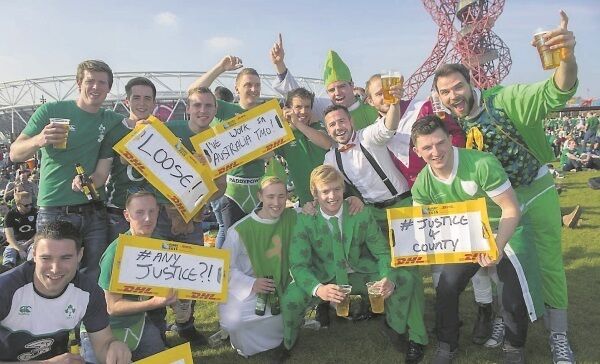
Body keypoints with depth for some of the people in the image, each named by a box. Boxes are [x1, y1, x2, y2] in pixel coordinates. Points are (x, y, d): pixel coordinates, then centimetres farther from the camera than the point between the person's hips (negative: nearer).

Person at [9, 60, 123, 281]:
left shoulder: (112, 120, 8)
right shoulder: (52, 111, 0)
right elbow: (15, 153, -1)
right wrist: (39, 140, -22)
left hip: (94, 213, 3)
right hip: (54, 212, -2)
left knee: (96, 278, 4)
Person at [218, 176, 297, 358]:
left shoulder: (291, 217, -5)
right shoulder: (240, 230, -16)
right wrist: (251, 283, -25)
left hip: (280, 289, 4)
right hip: (246, 292, -4)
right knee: (234, 321, -28)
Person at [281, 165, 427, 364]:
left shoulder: (363, 213, -12)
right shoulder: (305, 220, -14)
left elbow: (383, 252, -8)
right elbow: (298, 265, -17)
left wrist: (389, 279, -31)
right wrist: (318, 288, -39)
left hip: (362, 274, 1)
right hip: (325, 279, -1)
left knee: (408, 280, -22)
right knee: (291, 299, -30)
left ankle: (416, 339, 5)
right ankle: (286, 345, 5)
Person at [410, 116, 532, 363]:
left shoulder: (482, 164, -29)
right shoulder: (422, 184, -13)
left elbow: (511, 208, -24)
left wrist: (498, 246, -37)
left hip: (505, 232, -4)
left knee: (514, 294, -13)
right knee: (446, 288, -5)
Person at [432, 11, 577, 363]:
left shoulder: (505, 99, -21)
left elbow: (555, 93, -35)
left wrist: (568, 58, -54)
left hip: (536, 189, -3)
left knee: (549, 262, 4)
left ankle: (558, 334, 22)